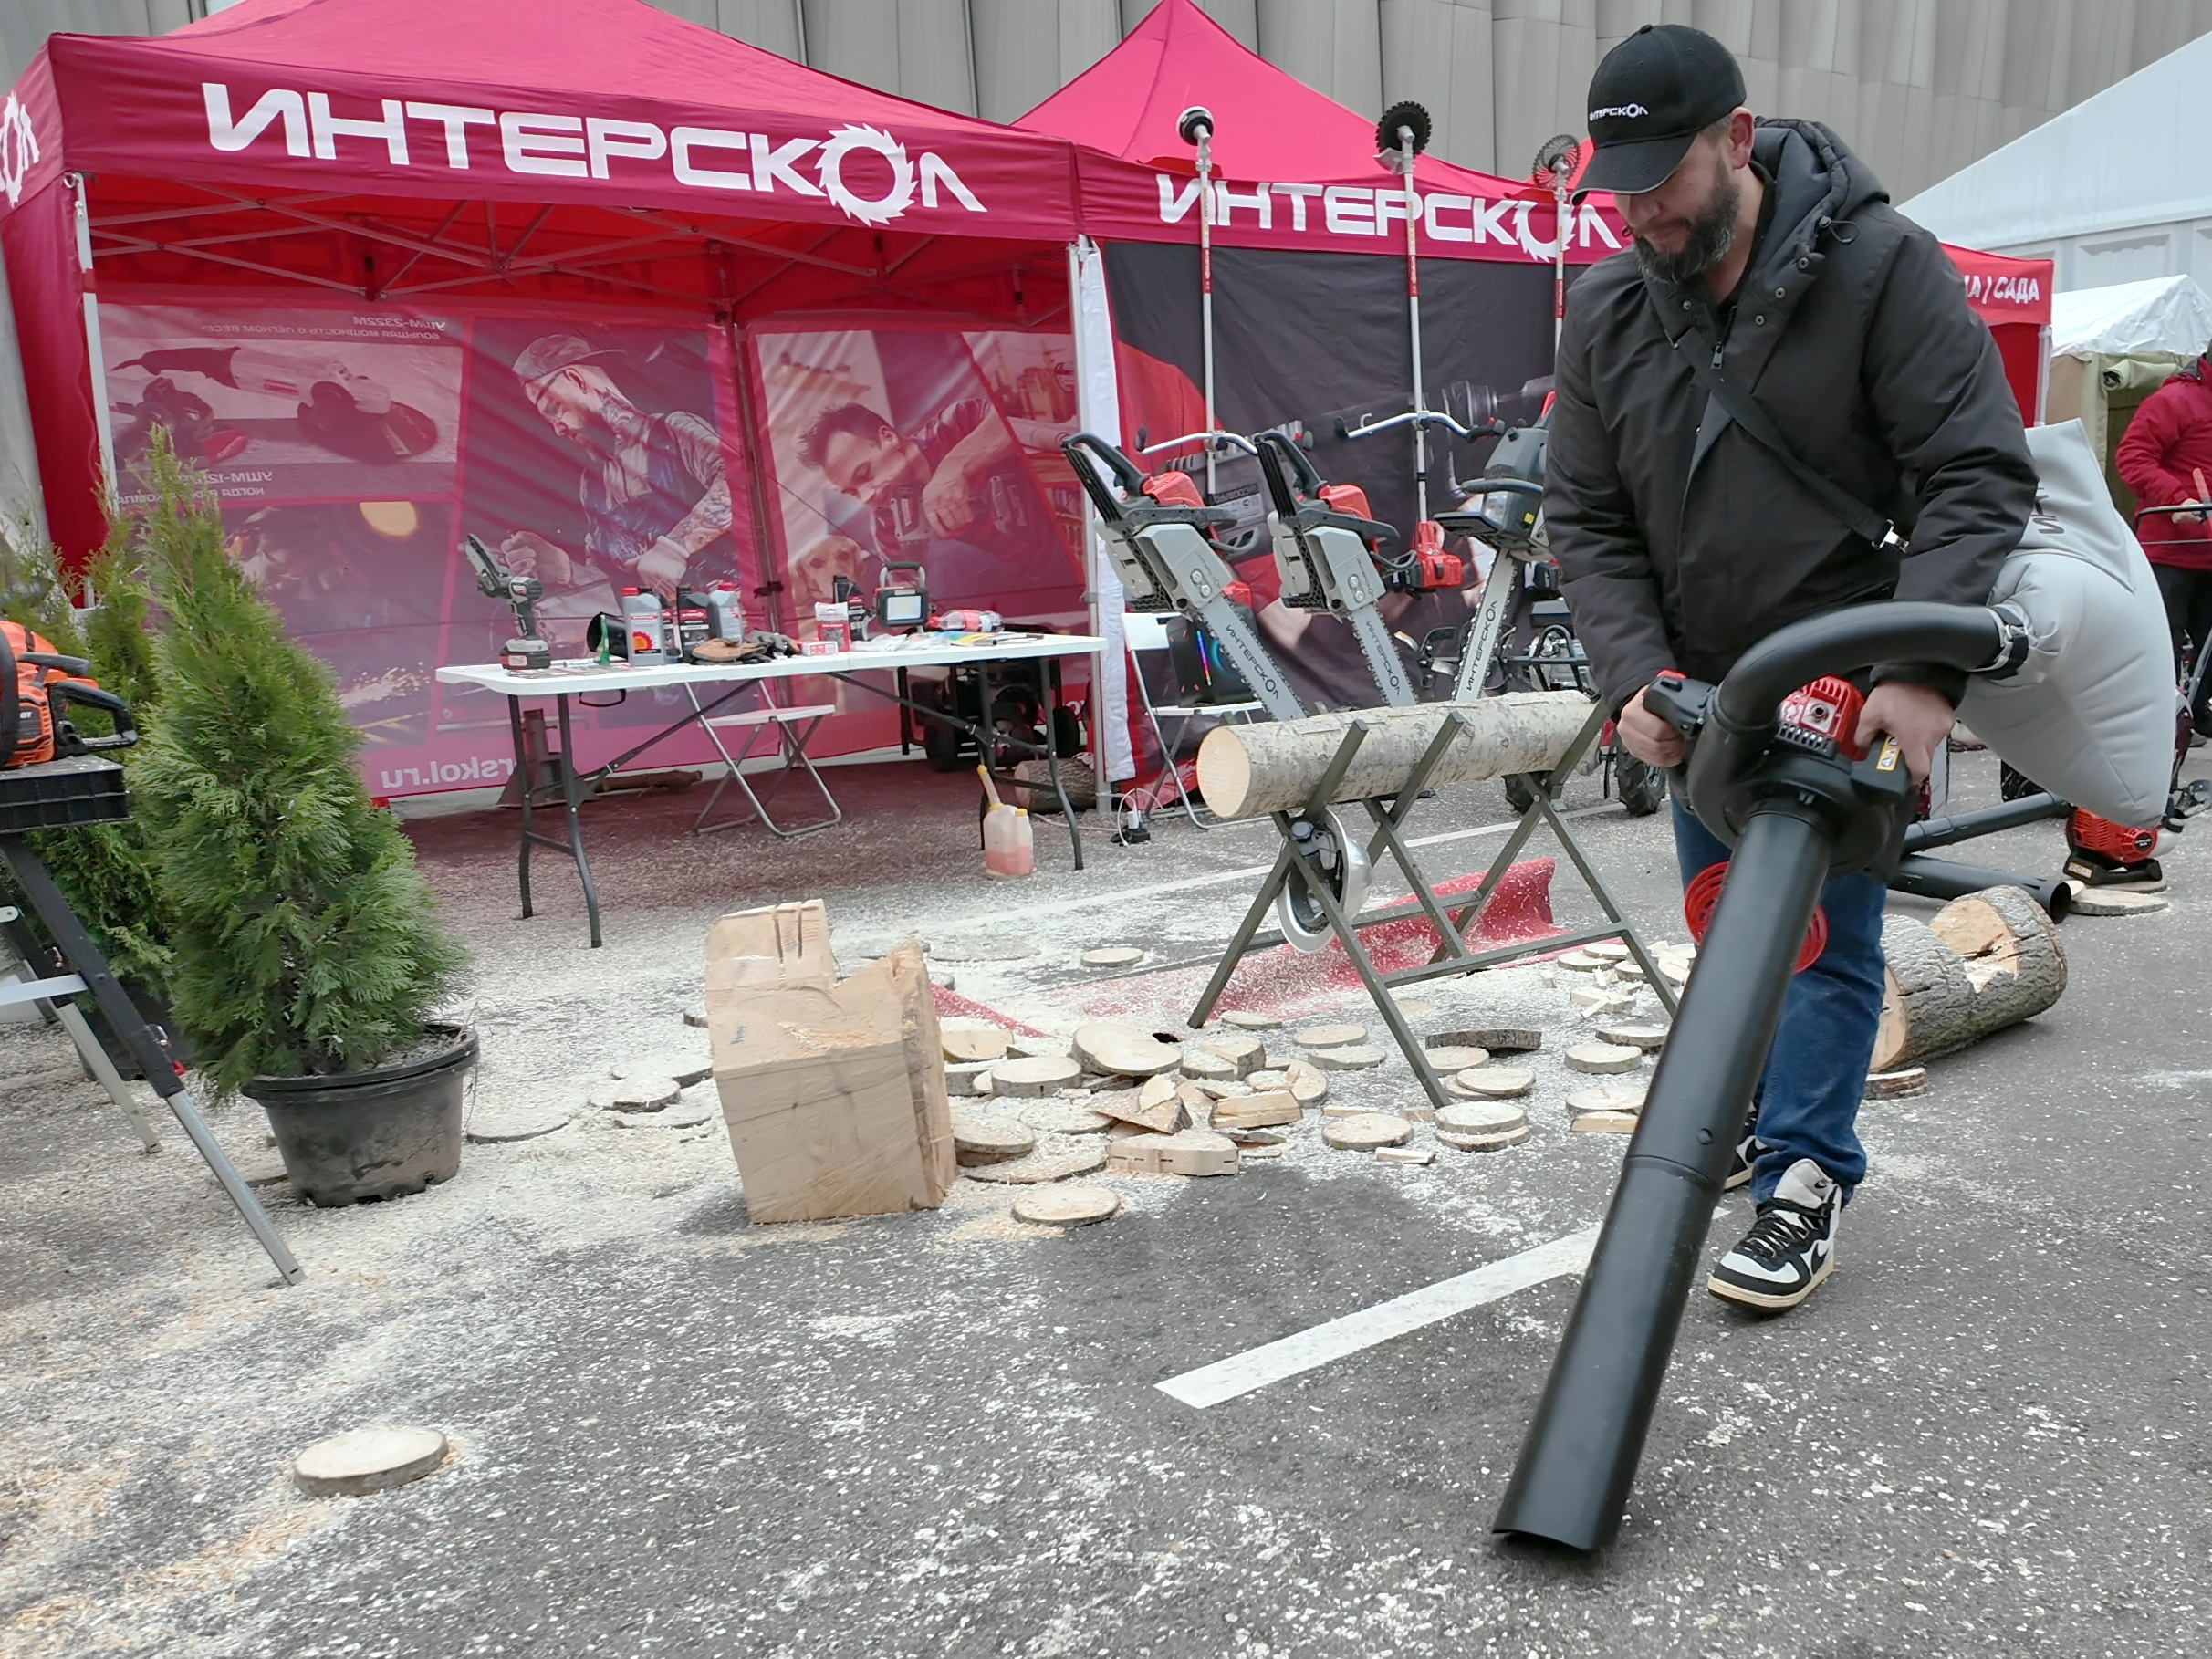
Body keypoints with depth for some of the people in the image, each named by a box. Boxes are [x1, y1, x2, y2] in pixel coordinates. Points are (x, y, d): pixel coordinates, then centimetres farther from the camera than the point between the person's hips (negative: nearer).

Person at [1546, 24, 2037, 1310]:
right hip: (1701, 686, 5)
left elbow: (1979, 478, -19)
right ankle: (1745, 1117, 35)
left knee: (1828, 936, -1)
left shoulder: (1882, 266, -16)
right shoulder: (1607, 311, -4)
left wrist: (1926, 672, -31)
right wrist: (1639, 677, -16)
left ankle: (1806, 1184, 8)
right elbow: (1587, 521, -3)